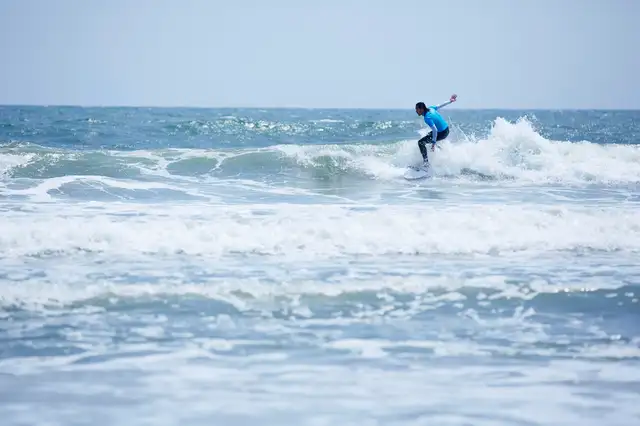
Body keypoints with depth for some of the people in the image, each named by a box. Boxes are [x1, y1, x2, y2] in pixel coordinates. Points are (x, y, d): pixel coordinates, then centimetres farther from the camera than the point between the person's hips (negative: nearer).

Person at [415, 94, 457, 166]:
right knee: (429, 134, 37)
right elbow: (441, 105, 11)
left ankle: (426, 162, -16)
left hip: (442, 133, -9)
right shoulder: (431, 109, -3)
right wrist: (450, 101, 27)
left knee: (421, 142, -12)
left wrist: (433, 143, -32)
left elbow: (435, 130, -32)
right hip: (446, 129, 9)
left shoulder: (427, 118, -27)